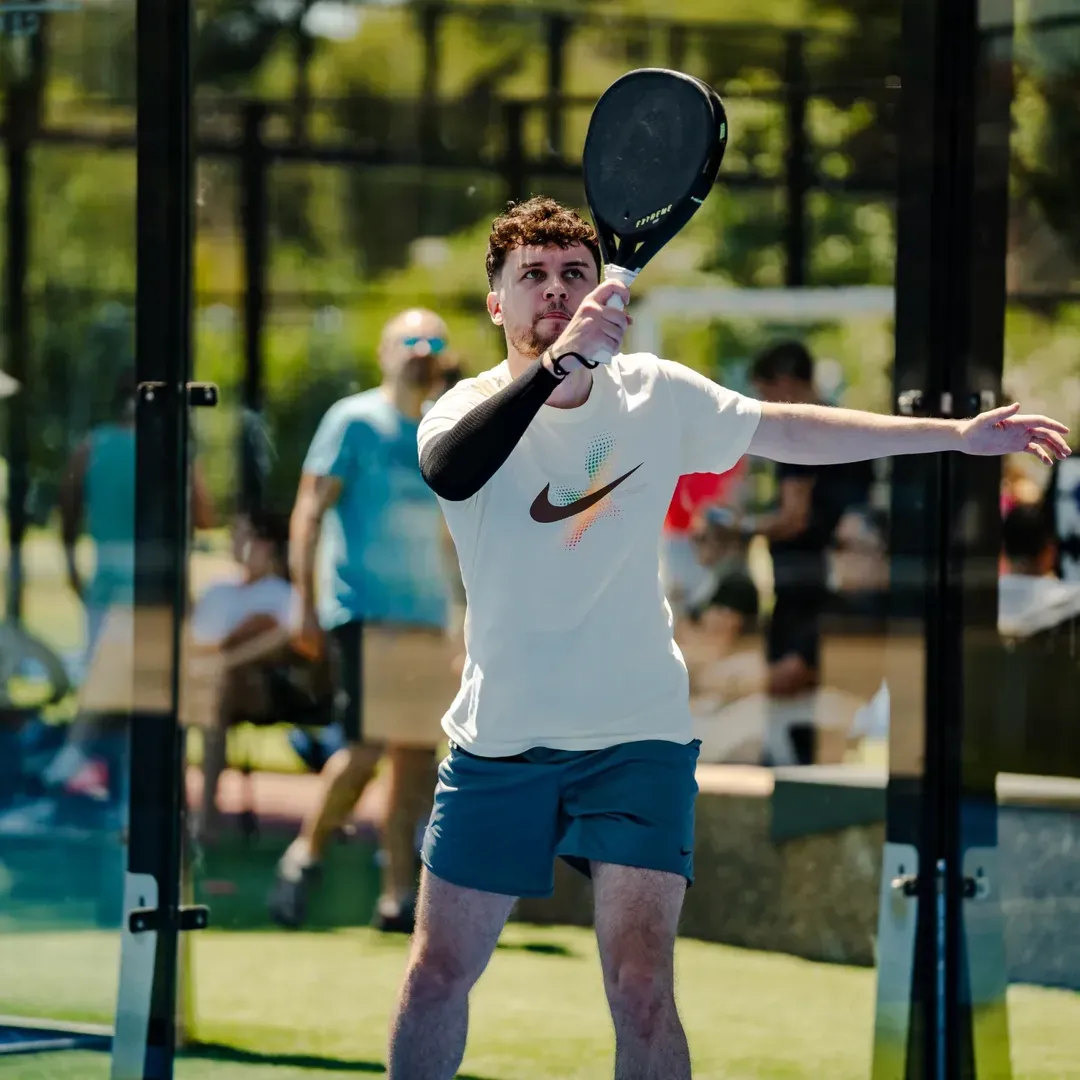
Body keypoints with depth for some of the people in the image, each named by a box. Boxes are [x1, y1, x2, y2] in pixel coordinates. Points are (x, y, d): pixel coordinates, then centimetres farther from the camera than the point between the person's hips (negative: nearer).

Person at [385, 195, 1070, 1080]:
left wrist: (957, 433, 10)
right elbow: (451, 473, -36)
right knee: (438, 975, 6)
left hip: (636, 736, 1)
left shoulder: (657, 394, -3)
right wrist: (555, 363, -50)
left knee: (641, 990, -12)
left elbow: (788, 430, 12)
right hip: (499, 737, 0)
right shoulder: (473, 410, -11)